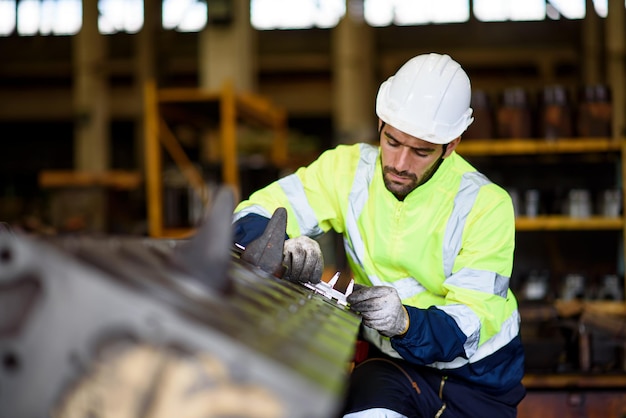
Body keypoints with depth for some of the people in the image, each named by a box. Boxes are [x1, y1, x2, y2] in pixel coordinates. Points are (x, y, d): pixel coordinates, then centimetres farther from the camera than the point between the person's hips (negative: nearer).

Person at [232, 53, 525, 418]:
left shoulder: (486, 204, -15)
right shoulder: (350, 169, -7)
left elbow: (471, 323, -20)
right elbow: (253, 217, -7)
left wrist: (404, 323, -41)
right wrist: (286, 248, -31)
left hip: (478, 377, 1)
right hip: (398, 365, 0)